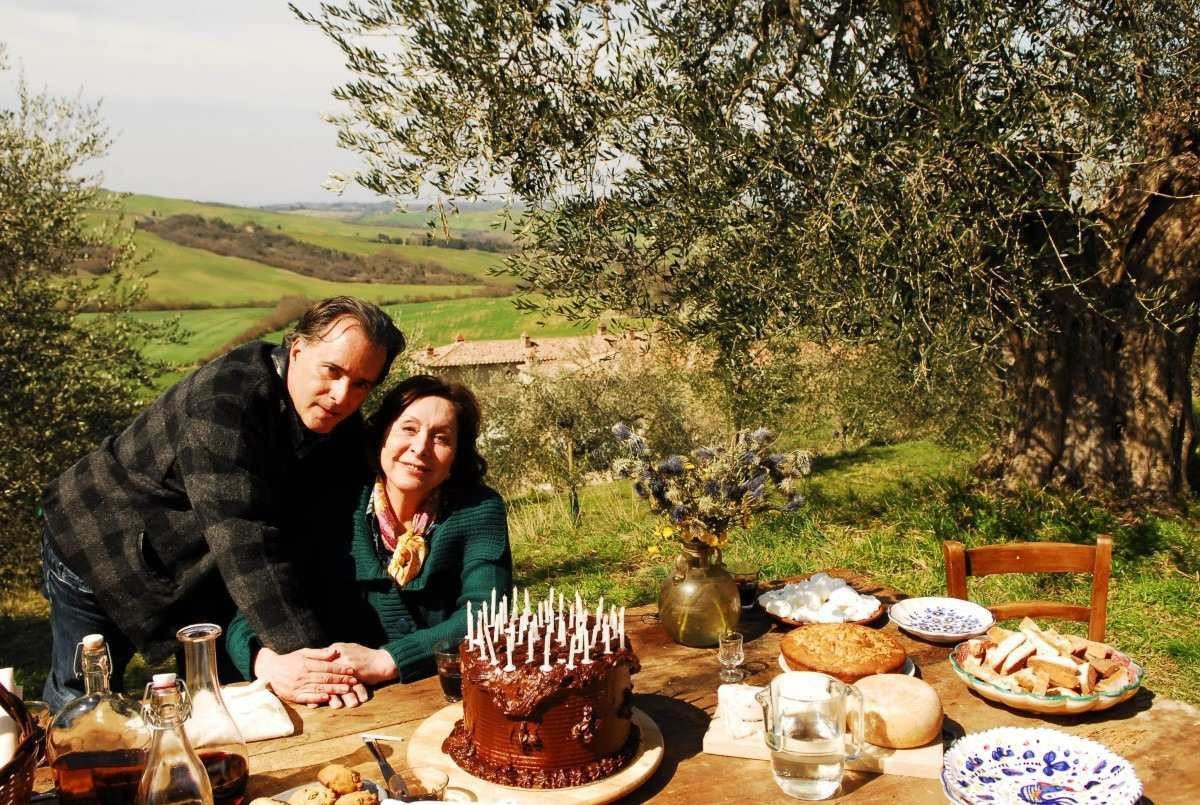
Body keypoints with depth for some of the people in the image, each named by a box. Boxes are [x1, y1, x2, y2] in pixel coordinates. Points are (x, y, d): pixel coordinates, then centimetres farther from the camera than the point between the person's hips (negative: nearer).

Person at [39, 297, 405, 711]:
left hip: (200, 572, 6)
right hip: (102, 547, -6)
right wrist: (305, 648, -46)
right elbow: (242, 536, -40)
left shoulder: (344, 428, -10)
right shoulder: (227, 395, -33)